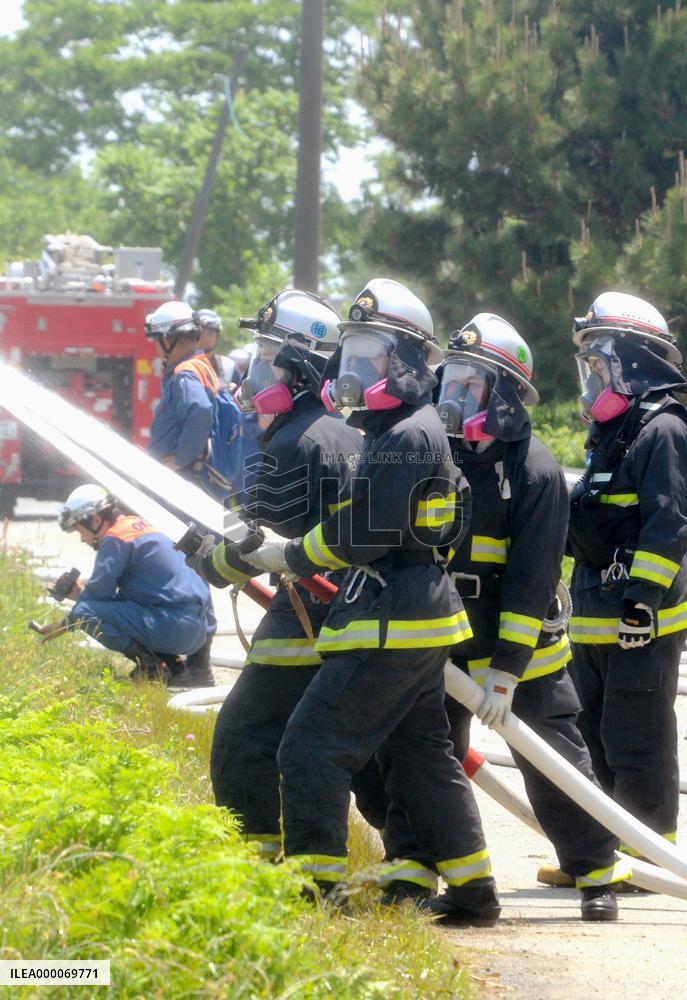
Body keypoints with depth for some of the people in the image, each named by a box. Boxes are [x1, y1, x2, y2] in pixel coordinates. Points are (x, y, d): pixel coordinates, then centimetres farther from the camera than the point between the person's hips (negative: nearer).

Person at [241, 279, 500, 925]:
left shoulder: (406, 437, -15)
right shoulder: (403, 430, 18)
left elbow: (362, 536, -20)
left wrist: (289, 556, -8)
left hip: (391, 628, -11)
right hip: (420, 618, 11)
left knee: (313, 745, -10)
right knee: (421, 755, 15)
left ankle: (314, 881, -10)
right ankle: (471, 889, 18)